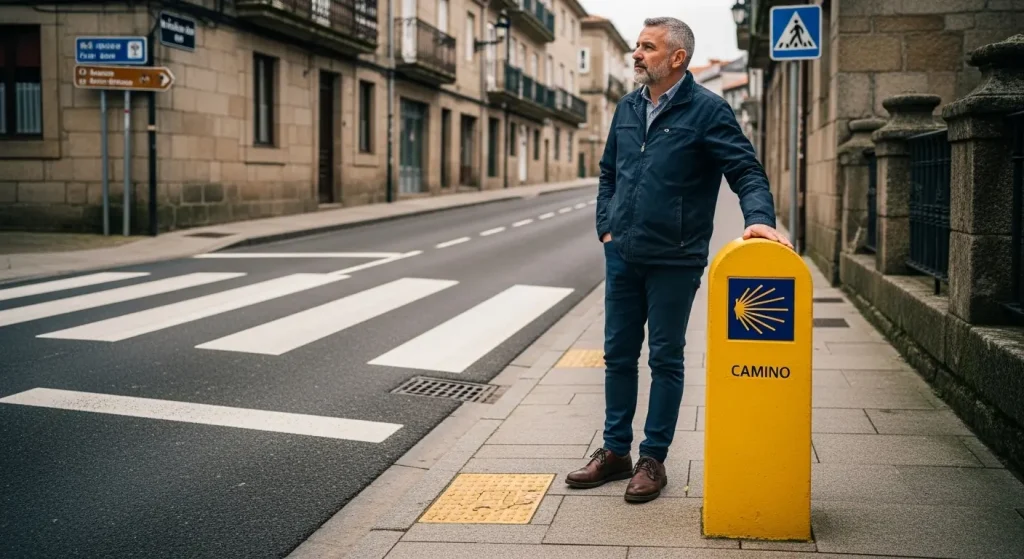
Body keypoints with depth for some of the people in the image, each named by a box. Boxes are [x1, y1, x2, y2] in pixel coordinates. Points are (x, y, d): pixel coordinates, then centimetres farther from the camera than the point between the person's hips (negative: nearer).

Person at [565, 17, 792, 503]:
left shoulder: (707, 110, -8)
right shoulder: (627, 109, 10)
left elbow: (747, 171, -10)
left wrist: (759, 218, -27)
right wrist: (605, 226, 10)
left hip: (674, 261, -6)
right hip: (622, 256, 6)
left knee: (665, 359, 5)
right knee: (618, 354, 12)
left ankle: (653, 459, 15)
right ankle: (616, 452, 24)